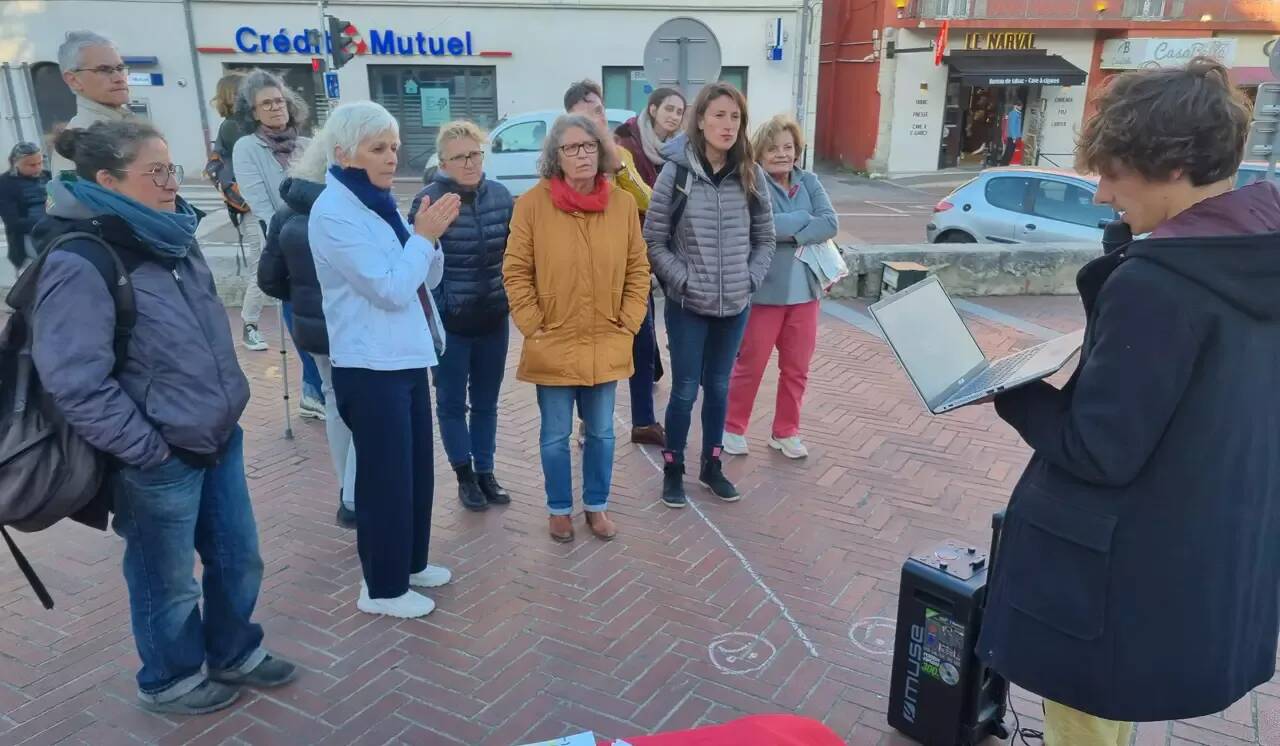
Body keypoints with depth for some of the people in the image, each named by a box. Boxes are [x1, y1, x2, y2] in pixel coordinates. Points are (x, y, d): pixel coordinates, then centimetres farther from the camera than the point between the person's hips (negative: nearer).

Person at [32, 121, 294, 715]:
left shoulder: (173, 239, 5)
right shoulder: (79, 264, -20)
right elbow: (76, 384, -23)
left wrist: (223, 410, 13)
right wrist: (146, 449, -17)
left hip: (218, 439, 7)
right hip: (158, 463, -7)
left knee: (238, 560, 20)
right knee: (168, 582, 14)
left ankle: (233, 654, 44)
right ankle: (171, 680, 39)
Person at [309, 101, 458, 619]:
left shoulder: (379, 203, 11)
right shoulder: (333, 213, -15)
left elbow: (423, 280, 12)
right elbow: (389, 289, -21)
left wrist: (430, 237, -5)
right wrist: (425, 235, -14)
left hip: (406, 358, 9)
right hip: (370, 366, -8)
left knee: (417, 467, 16)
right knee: (385, 475, 2)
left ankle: (410, 563, 34)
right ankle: (382, 588, 17)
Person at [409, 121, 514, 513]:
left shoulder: (501, 195, 0)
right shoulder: (429, 199, -13)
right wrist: (436, 311, -13)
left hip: (493, 319, 4)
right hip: (449, 323, -4)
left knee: (486, 401, 15)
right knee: (452, 402, 10)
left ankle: (485, 470, 30)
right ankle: (464, 475, 26)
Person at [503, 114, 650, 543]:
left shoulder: (623, 203, -1)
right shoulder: (533, 203, -8)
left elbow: (638, 269, 5)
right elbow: (516, 271, -5)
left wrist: (628, 324, -1)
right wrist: (532, 327, -8)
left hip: (606, 345, 2)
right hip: (553, 345, -2)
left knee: (601, 432, 14)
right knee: (555, 435, 10)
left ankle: (597, 506, 33)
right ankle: (560, 509, 30)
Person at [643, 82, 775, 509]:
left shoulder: (751, 175, 0)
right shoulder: (676, 172, -9)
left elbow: (765, 238, 8)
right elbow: (654, 241, -6)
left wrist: (750, 279, -3)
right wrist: (683, 280, -13)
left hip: (735, 305, 3)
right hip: (688, 305, -3)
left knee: (719, 388, 15)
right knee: (685, 390, 5)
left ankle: (711, 466, 31)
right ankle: (673, 470, 23)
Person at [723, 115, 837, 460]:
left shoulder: (809, 182, 6)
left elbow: (831, 224, -6)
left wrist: (788, 233, -18)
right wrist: (807, 218, -12)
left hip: (805, 290, 5)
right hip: (763, 291, -5)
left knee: (796, 368, 13)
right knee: (750, 365, 6)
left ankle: (786, 431, 29)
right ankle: (733, 428, 24)